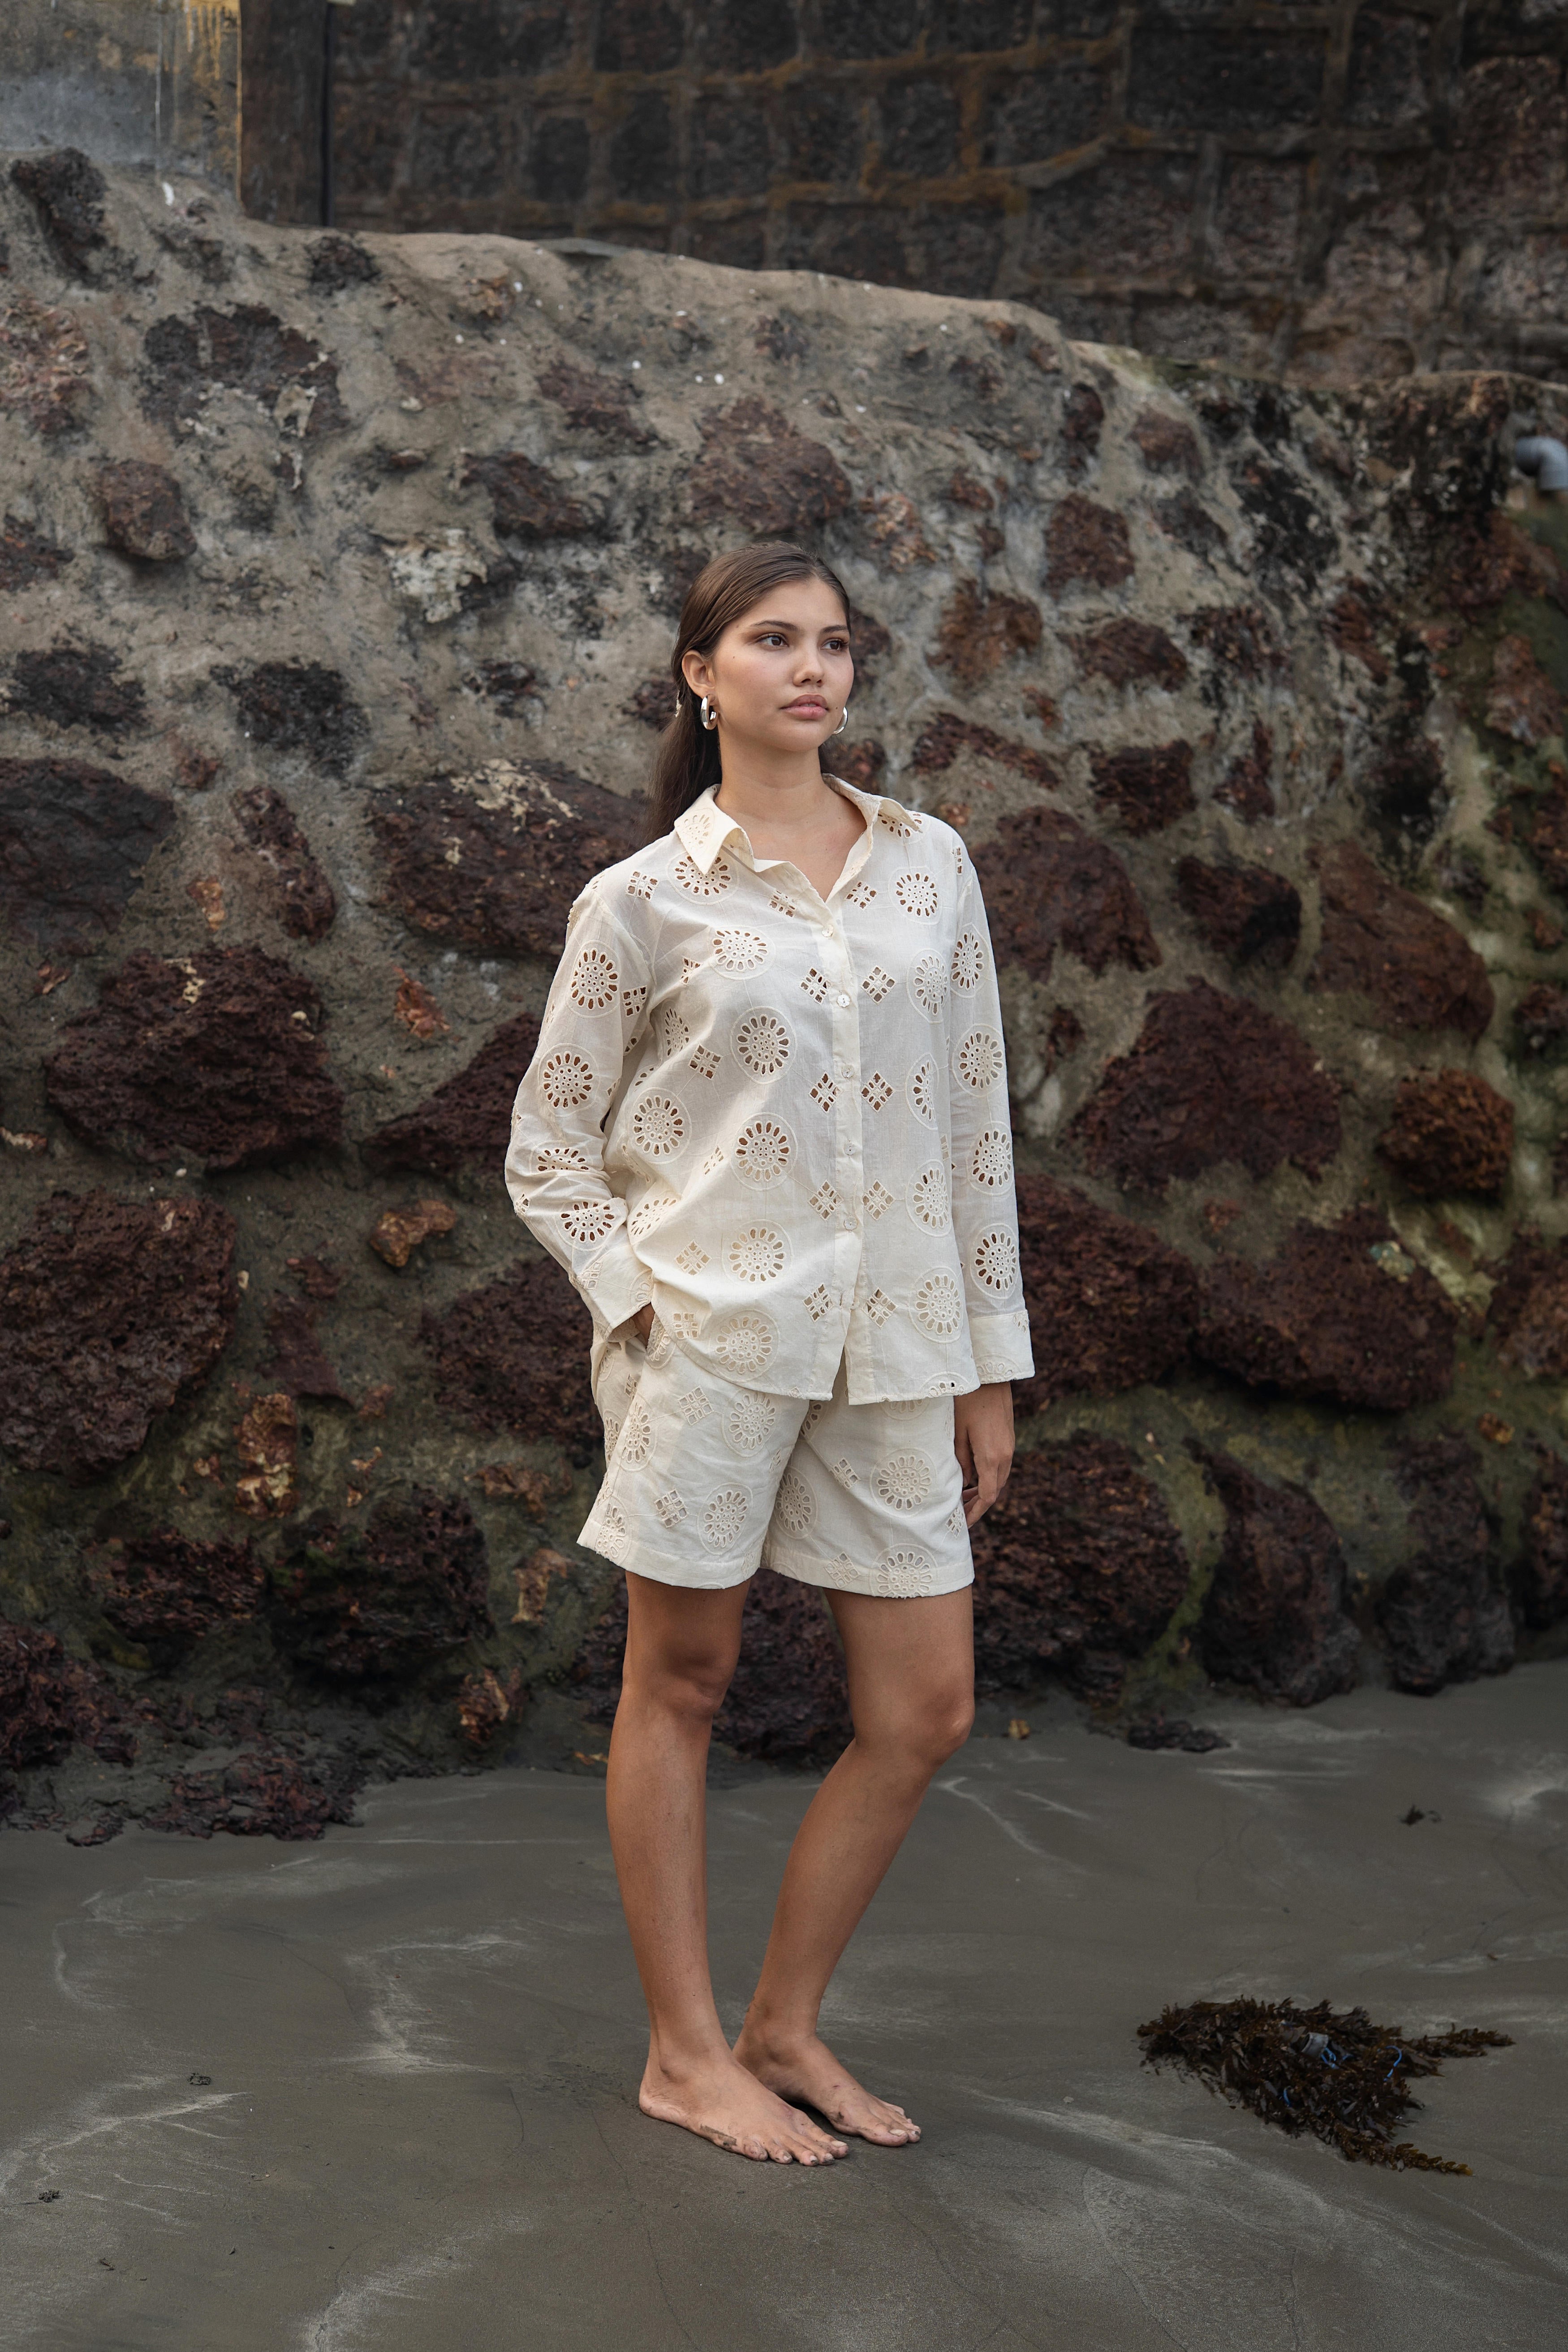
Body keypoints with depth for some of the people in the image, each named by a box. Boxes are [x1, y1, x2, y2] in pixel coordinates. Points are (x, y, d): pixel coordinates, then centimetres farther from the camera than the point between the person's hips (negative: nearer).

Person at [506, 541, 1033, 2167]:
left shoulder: (929, 867, 8)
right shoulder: (641, 901, -1)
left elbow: (975, 1119, 10)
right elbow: (547, 1152, 5)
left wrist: (990, 1361, 9)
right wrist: (638, 1301, -9)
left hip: (893, 1334, 4)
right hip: (710, 1328, -4)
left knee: (925, 1711, 4)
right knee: (681, 1681, 6)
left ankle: (784, 2028, 22)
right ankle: (684, 2050, 20)